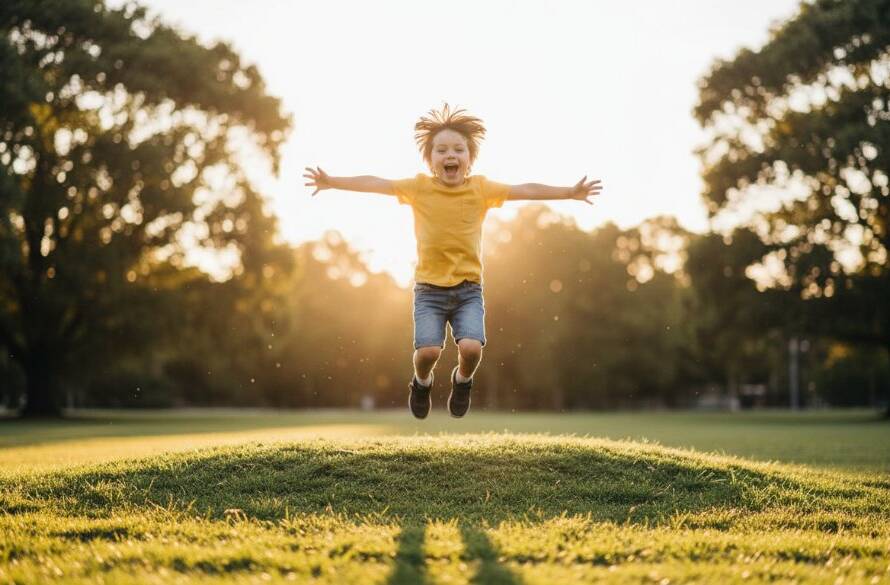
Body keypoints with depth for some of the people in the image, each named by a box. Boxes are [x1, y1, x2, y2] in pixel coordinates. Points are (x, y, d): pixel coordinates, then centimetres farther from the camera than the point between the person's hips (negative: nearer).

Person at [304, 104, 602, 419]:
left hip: (468, 289, 1)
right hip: (429, 289, 0)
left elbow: (526, 190, -5)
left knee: (471, 347, -20)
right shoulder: (419, 187, -2)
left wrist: (571, 192, -12)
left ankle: (462, 380, 17)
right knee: (428, 350, -18)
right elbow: (374, 184, -7)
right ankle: (422, 382, 19)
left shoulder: (481, 188, -1)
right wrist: (331, 182, -16)